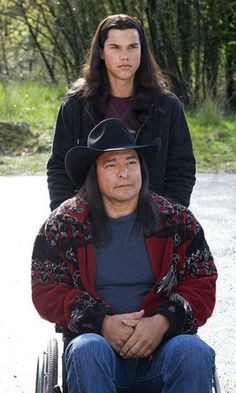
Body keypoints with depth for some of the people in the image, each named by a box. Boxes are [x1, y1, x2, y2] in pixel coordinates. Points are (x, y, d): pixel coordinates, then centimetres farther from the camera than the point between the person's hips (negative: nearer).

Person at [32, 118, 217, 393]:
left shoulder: (178, 221, 12)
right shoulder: (63, 224, 9)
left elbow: (203, 285, 7)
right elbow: (46, 291, 4)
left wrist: (163, 322, -13)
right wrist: (101, 322, -12)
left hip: (163, 343, 1)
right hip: (97, 339, -1)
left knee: (195, 352, -32)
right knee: (86, 350, -35)